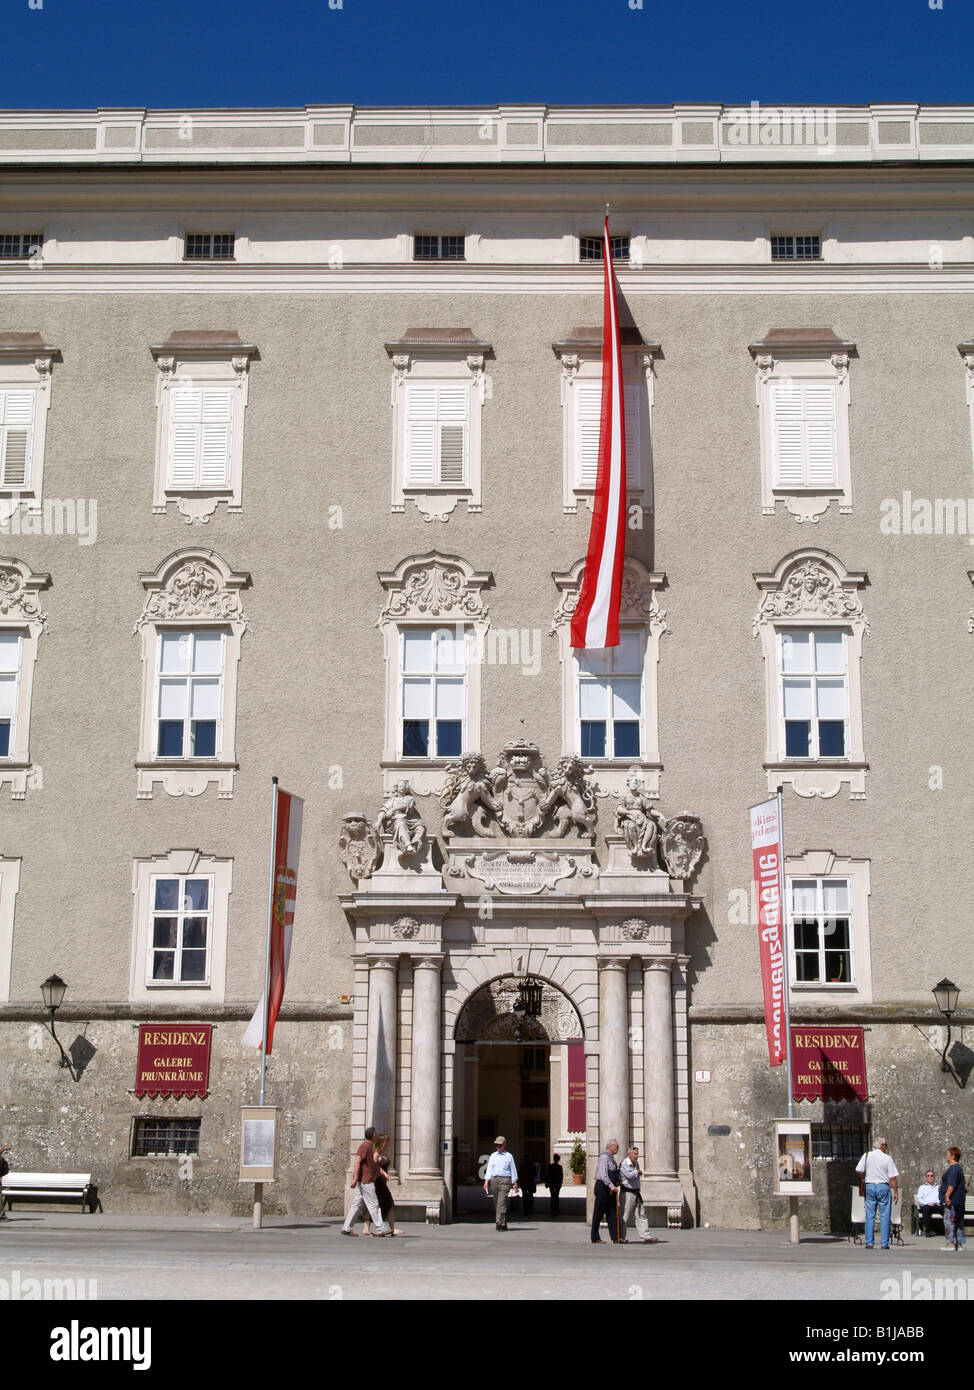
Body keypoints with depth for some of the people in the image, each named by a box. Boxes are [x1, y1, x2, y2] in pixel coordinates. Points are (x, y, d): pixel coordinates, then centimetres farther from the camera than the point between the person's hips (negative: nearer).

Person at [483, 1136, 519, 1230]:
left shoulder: (509, 1156, 7)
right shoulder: (493, 1156, 15)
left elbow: (513, 1170, 8)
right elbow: (489, 1169, 11)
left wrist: (515, 1184, 4)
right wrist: (486, 1181, -1)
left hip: (505, 1180, -4)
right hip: (494, 1180, 4)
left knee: (502, 1202, -15)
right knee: (496, 1203, 5)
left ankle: (500, 1223, -22)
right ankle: (503, 1224, 15)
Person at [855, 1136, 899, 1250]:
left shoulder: (866, 1156, 1)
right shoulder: (887, 1158, -5)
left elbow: (858, 1171, -1)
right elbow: (893, 1178, -5)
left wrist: (862, 1180, 18)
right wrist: (896, 1192, 1)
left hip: (869, 1186, 2)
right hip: (883, 1187, -2)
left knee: (870, 1216, 6)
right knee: (885, 1216, 3)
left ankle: (869, 1243, 5)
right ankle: (884, 1243, 2)